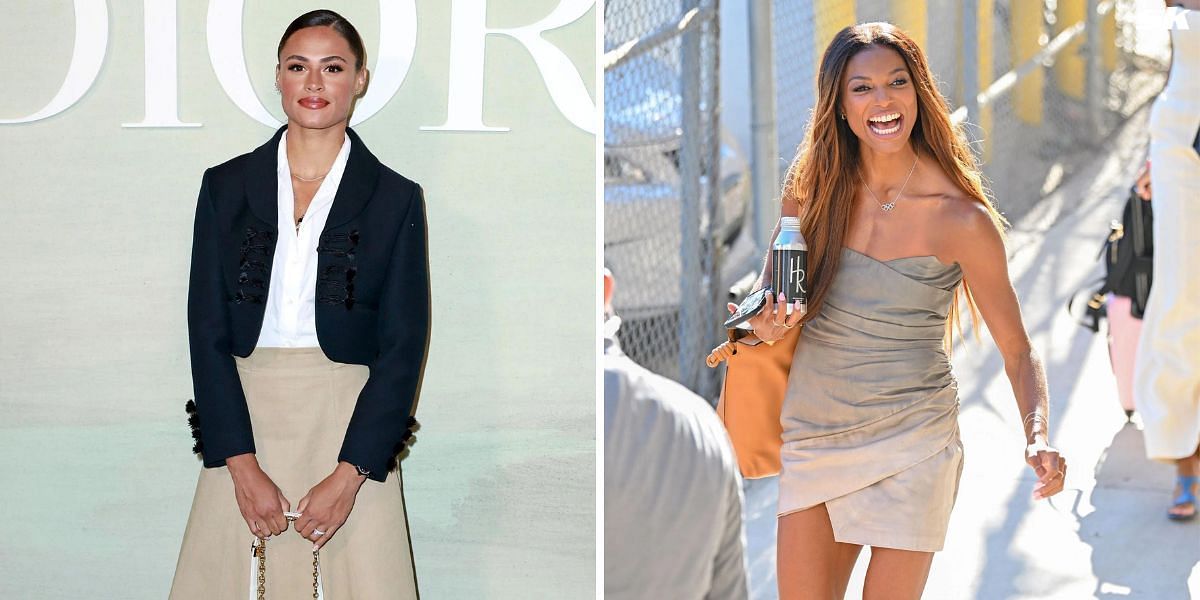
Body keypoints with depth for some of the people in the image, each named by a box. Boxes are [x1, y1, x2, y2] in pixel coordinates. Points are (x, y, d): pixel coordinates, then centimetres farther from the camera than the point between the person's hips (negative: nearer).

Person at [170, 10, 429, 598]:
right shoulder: (226, 186, 7)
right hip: (242, 422, 1)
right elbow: (207, 330, 1)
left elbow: (402, 347, -2)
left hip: (351, 428, -1)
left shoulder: (395, 198, 3)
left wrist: (348, 476, -12)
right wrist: (242, 465, -9)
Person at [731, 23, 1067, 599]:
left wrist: (1038, 439, -22)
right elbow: (772, 279, 13)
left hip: (911, 444, -3)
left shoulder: (962, 220, -12)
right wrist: (767, 322, -10)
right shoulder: (814, 187, -3)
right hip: (813, 437, 3)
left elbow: (1017, 349, -5)